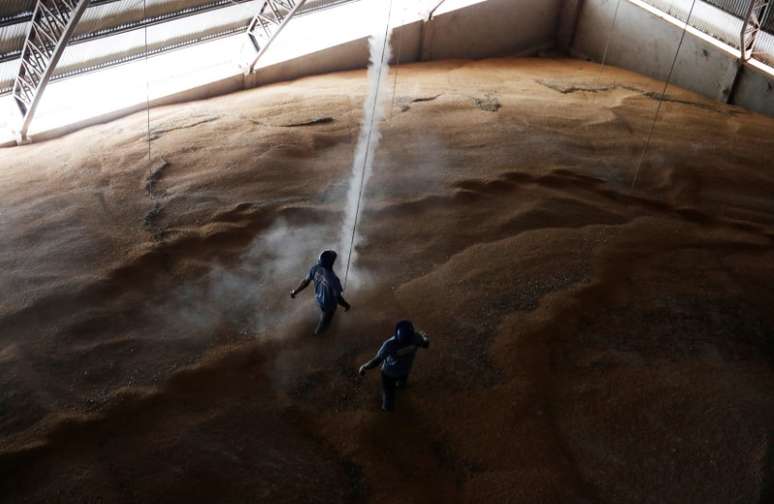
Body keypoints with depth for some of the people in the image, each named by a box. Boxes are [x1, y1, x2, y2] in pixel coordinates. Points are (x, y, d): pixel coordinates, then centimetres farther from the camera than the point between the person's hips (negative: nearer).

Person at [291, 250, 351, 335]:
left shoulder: (315, 268, -27)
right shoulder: (333, 279, -44)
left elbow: (305, 281, -11)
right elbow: (338, 297, -31)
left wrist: (294, 291, 6)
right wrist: (346, 305, -10)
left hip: (319, 298, 5)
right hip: (328, 304, -5)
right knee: (325, 318, 29)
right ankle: (319, 331, 56)